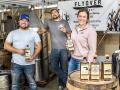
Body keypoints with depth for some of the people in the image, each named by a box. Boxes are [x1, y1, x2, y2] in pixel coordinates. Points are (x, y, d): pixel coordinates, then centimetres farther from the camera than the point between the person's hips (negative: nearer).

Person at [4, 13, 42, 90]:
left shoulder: (34, 33, 5)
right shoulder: (13, 33, 7)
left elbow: (38, 46, 1)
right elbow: (6, 46, 2)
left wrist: (33, 57, -14)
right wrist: (18, 50, -13)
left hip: (30, 63, -1)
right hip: (16, 63, 1)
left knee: (32, 83, 9)